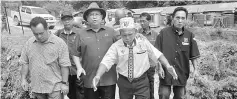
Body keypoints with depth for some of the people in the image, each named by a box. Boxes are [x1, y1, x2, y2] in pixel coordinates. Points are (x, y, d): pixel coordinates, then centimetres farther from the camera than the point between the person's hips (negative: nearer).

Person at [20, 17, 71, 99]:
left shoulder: (60, 43, -11)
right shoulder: (29, 43, 2)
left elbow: (64, 65, -10)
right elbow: (25, 62, 11)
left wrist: (64, 83, -10)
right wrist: (23, 79, 5)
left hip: (54, 86, -4)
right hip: (36, 86, 4)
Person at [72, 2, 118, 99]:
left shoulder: (111, 32, 5)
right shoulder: (81, 34, 3)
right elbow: (76, 54, 5)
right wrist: (79, 67, -9)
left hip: (109, 78, 0)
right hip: (89, 79, 0)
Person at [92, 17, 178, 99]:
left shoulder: (144, 42, -5)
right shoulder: (116, 46, -9)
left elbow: (157, 54, -1)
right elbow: (106, 62, -17)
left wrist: (167, 66, -15)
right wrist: (98, 76, -32)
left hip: (141, 82, 0)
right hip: (124, 82, 1)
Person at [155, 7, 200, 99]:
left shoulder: (189, 35, -1)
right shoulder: (163, 32, -8)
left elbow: (193, 55, 4)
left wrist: (195, 69, -4)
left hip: (182, 74, 3)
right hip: (165, 73, -2)